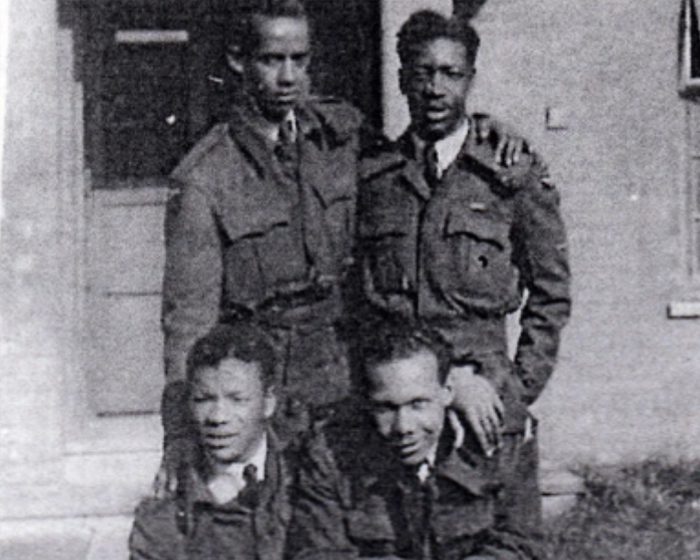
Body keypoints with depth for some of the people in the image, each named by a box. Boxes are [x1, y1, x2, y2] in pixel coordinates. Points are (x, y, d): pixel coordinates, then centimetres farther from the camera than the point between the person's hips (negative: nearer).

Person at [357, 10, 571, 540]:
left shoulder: (514, 174, 5)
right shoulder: (372, 177, 8)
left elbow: (551, 294, 10)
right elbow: (356, 296, 6)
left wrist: (518, 392, 1)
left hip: (484, 391, -1)